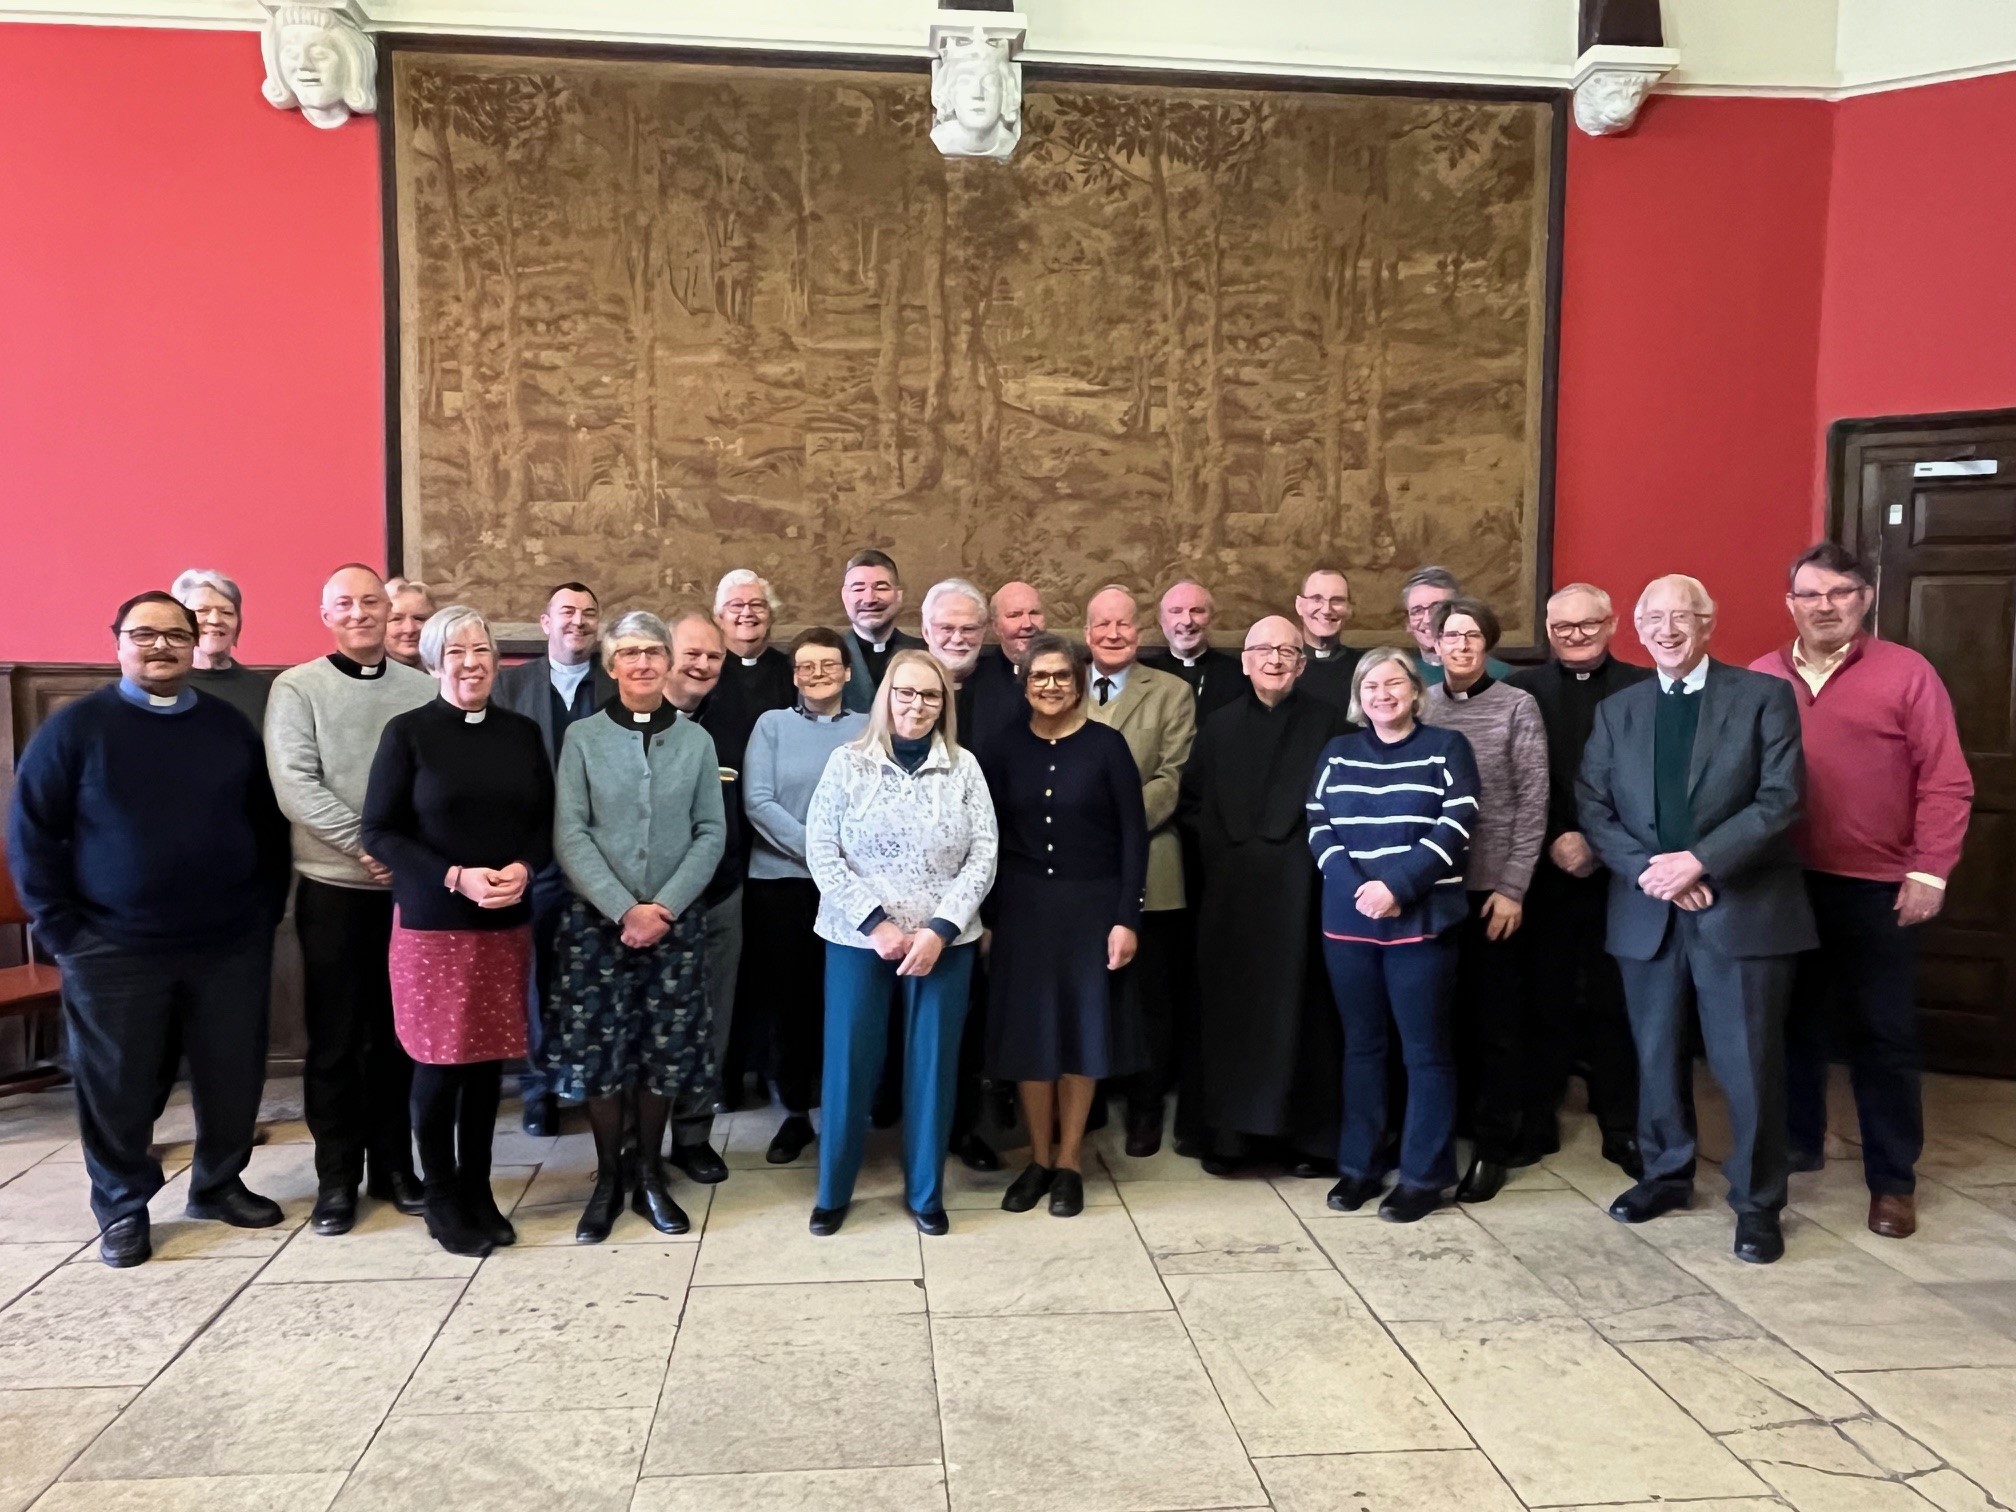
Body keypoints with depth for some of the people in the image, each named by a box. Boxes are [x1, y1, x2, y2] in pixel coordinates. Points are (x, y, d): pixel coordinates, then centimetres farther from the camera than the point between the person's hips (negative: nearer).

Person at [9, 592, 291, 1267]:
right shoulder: (75, 726, -2)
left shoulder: (230, 726, 8)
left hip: (229, 944, 3)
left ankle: (220, 1184, 29)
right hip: (115, 952, -3)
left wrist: (266, 909, 7)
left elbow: (268, 826, 13)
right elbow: (30, 833, -2)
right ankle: (122, 1207, 25)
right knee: (118, 1084, 7)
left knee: (234, 1076, 9)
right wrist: (62, 930, -6)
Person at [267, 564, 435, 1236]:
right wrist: (367, 844, -16)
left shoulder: (424, 689, 6)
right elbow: (294, 786, -10)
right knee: (335, 1037, 5)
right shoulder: (297, 687, -1)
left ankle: (393, 1163, 23)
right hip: (334, 887, -2)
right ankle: (337, 1177, 18)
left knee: (396, 1031, 11)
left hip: (412, 885, 2)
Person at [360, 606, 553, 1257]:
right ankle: (441, 1198, 20)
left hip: (507, 922, 3)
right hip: (432, 922, -3)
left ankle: (478, 1189, 25)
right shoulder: (408, 732, -4)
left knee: (488, 1062, 9)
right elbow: (380, 831, -6)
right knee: (439, 1063, 4)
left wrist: (524, 868, -11)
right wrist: (455, 878, -17)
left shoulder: (522, 733, 7)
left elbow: (547, 820, 10)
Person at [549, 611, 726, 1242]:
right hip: (596, 920, -1)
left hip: (676, 922, 1)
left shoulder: (696, 740, 5)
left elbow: (712, 833, 1)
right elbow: (569, 835, -6)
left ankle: (650, 1172, 22)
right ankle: (607, 1178, 19)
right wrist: (624, 909, -14)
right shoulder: (582, 738, 1)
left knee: (666, 1050, 5)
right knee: (598, 1048, 3)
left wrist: (663, 908, -11)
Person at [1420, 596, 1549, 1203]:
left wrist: (1513, 887, -10)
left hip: (1493, 886, -3)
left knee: (1497, 1020, 5)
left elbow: (1533, 804, -5)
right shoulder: (1419, 706, 6)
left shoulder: (1517, 706, -2)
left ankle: (1495, 1146, 15)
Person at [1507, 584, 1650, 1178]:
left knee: (1615, 1003, 6)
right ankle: (1536, 1120, 18)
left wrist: (1600, 844, -11)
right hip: (1544, 871, 1)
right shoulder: (1522, 689, 5)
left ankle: (1622, 1128, 17)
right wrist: (1552, 842, -9)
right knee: (1545, 1000, 7)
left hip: (1618, 871, -1)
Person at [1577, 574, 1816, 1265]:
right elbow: (1593, 808, 3)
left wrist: (1700, 861, -18)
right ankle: (1666, 1174, 31)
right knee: (1656, 1054, 13)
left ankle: (1757, 1203, 17)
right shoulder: (1616, 710, 10)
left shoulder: (1763, 696, 0)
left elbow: (1779, 799, -9)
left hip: (1740, 908, -3)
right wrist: (1647, 869, -12)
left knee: (1748, 1062, 1)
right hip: (1647, 910, 4)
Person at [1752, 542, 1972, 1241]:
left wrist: (1929, 872, -11)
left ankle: (1893, 1180, 18)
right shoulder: (1760, 679, 4)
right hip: (1783, 885, 3)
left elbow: (1946, 784, -5)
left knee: (1882, 1034, 6)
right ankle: (1795, 1145, 32)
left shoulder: (1907, 673, -3)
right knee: (1792, 1022, 14)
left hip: (1876, 889, -2)